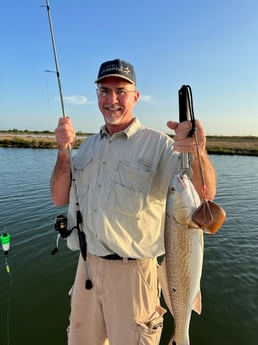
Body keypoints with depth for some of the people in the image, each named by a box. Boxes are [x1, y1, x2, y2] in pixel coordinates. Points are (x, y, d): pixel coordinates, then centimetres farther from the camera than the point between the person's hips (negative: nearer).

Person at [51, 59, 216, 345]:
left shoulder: (159, 144, -10)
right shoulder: (88, 146, 7)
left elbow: (205, 194, -21)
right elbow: (59, 198, 2)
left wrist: (198, 152, -42)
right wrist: (63, 150, -12)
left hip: (132, 271, -5)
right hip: (86, 265, 6)